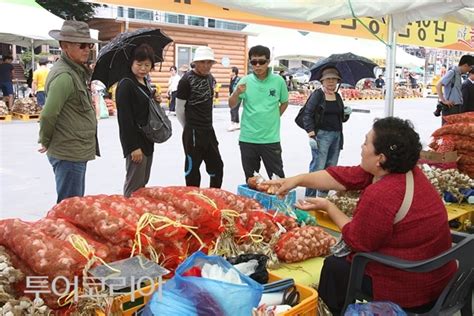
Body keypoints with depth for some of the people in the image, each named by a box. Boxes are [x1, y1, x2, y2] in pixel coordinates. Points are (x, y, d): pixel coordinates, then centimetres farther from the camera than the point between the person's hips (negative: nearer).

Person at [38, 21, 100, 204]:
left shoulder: (76, 71, 11)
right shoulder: (64, 76, -19)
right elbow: (48, 115, -21)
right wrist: (46, 142, -5)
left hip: (77, 153, 9)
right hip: (69, 154, -9)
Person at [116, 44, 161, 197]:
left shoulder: (146, 83, 11)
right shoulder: (125, 85, -14)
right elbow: (125, 119, -18)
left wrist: (155, 101, 1)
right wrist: (133, 147, -20)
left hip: (147, 140, 9)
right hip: (135, 141, -8)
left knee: (143, 182, 17)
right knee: (134, 185, 0)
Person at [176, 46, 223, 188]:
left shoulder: (210, 78, 8)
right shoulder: (187, 79, -12)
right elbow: (179, 109, -7)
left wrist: (206, 123, 16)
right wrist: (188, 127, 5)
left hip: (209, 130, 7)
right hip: (193, 132, -7)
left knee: (217, 167, 13)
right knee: (192, 169, 4)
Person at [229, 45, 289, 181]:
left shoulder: (278, 81, -3)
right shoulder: (245, 81, -2)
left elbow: (284, 103, 12)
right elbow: (232, 105, -2)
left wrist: (273, 118, 2)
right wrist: (237, 93, -21)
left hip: (271, 138, -1)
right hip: (247, 138, 1)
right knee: (250, 179, 15)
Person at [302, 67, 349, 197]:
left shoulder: (338, 97, 15)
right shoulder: (317, 94, -4)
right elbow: (307, 114, -10)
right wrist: (311, 132, -19)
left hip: (336, 136, 7)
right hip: (322, 135, -7)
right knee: (318, 167, -10)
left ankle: (323, 196, 23)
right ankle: (310, 197, -3)